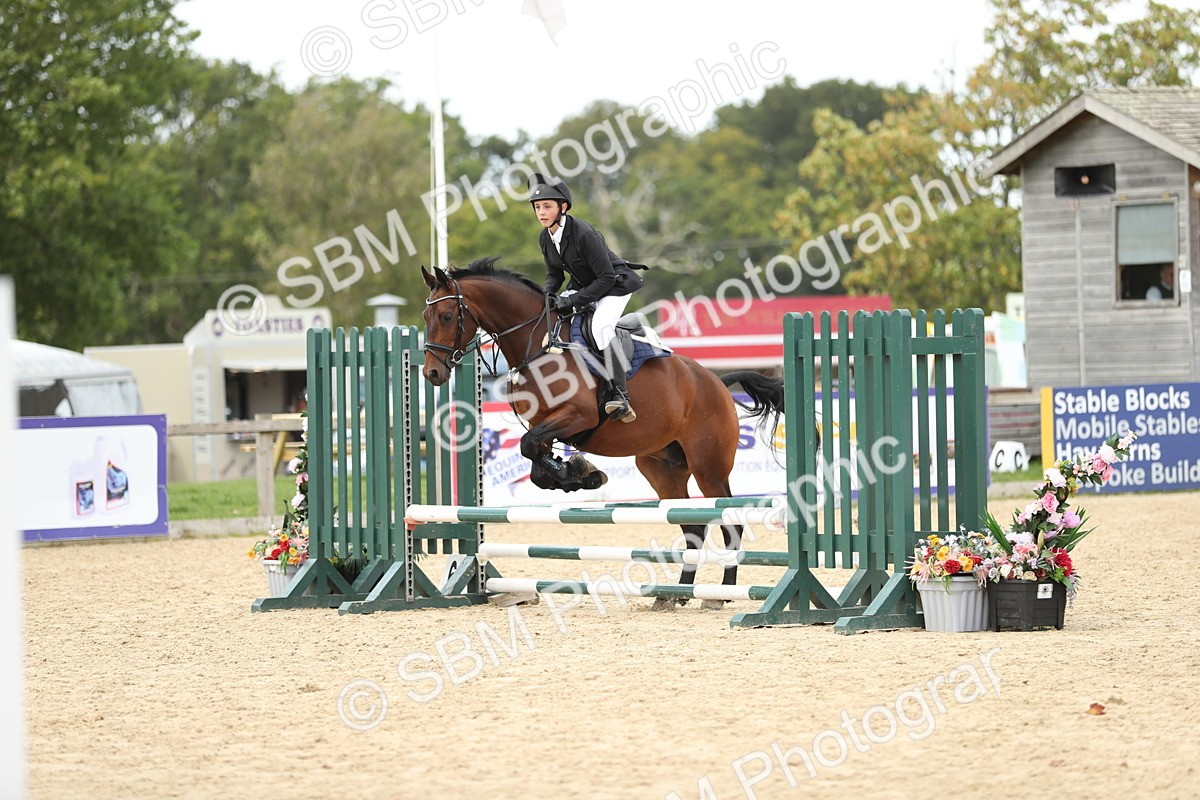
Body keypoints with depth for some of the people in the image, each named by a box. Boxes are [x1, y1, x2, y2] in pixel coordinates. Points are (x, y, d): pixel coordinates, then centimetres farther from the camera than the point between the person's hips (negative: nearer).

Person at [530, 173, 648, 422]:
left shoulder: (583, 233, -29)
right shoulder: (545, 238, -6)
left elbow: (606, 278, -26)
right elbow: (554, 273, 10)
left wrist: (574, 300, -30)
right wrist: (545, 296, -11)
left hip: (615, 285, -9)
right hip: (582, 286, 9)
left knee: (601, 325, -33)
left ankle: (620, 395, -36)